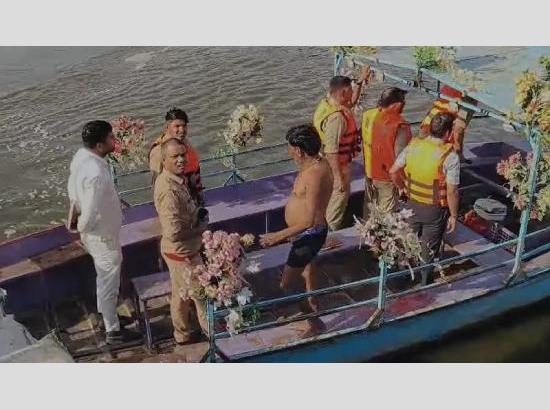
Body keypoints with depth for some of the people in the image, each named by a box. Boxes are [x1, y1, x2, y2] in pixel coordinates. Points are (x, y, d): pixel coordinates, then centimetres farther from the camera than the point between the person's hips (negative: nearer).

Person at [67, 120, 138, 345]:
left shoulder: (81, 156, -6)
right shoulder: (96, 174, -35)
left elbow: (73, 188, 9)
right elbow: (91, 213, -31)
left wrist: (77, 213, 18)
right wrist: (82, 229, -11)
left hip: (100, 231, 9)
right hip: (103, 235, -9)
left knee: (105, 278, 28)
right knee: (109, 283, 9)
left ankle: (106, 313, 49)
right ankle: (112, 331, 26)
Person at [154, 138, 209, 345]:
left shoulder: (176, 178, 0)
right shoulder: (169, 190, -31)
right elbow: (174, 233, -33)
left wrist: (198, 212, -1)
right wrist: (200, 228, -17)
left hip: (180, 250, 9)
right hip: (182, 253, -9)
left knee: (181, 294, 24)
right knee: (201, 294, 10)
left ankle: (183, 333, 42)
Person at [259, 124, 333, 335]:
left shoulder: (315, 175, -31)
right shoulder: (315, 163, -2)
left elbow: (310, 219, -32)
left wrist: (279, 236, -29)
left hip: (309, 235, -10)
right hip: (307, 232, 10)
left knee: (288, 283, -2)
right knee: (306, 266, 28)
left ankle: (314, 321, 13)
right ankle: (312, 305, 50)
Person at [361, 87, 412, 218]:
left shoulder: (368, 115, -8)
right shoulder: (400, 127, -27)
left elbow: (364, 141, 3)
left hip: (369, 171, 6)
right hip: (388, 177, -6)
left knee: (369, 206, 24)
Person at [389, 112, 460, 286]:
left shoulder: (413, 146, -9)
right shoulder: (450, 156, -22)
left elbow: (393, 172, -1)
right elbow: (452, 192, -20)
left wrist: (403, 187, 17)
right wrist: (453, 216, -7)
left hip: (412, 205, 4)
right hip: (435, 210, -4)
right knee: (429, 250, 16)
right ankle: (424, 285, 33)